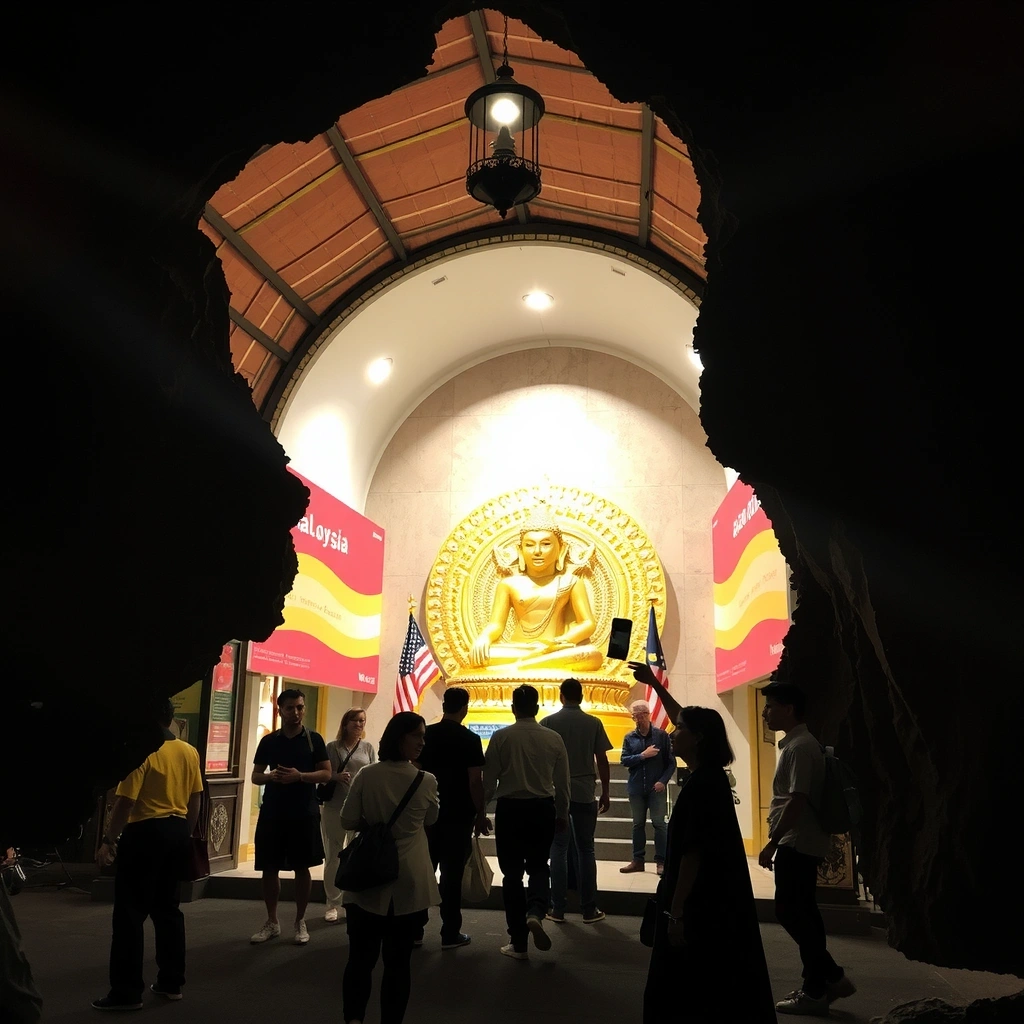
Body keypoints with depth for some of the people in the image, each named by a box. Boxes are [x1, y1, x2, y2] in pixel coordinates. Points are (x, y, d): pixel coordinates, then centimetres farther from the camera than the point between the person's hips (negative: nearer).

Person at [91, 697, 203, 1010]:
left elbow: (125, 802, -17)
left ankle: (127, 992, 6)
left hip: (145, 833, -7)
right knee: (167, 907, 16)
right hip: (177, 832, 7)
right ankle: (171, 982, 21)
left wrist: (109, 841, -9)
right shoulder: (190, 752, 6)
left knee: (129, 913, 3)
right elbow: (195, 799, 11)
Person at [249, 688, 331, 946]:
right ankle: (272, 922, 20)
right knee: (269, 868, 6)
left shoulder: (314, 739, -1)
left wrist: (300, 776, -19)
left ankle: (300, 922, 17)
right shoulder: (268, 741, 6)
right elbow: (255, 776, 10)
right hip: (272, 812, 2)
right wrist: (271, 776, -13)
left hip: (304, 813, -2)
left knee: (302, 868, 4)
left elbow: (326, 774, -3)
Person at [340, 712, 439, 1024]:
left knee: (361, 956, 11)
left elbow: (348, 821, -3)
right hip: (410, 883, -1)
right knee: (398, 960, 9)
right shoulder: (427, 781, -9)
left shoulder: (366, 776, -8)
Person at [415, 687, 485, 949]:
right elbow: (475, 781, -13)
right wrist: (480, 812, -3)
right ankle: (450, 934, 8)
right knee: (451, 874, 2)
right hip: (458, 815, -4)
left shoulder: (426, 735, 2)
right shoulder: (470, 739, -11)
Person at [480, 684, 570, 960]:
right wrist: (562, 814, 17)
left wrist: (480, 812, 8)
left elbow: (489, 779, -5)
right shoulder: (553, 738, -4)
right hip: (543, 808, 2)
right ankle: (536, 913, -9)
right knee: (538, 866, 19)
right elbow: (562, 781, 3)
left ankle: (518, 943, 14)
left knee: (512, 872, 9)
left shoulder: (501, 737, -9)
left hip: (510, 808, -1)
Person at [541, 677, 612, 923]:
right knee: (585, 850, 8)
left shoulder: (548, 723, -2)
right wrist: (605, 793, 9)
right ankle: (589, 909, 11)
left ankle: (557, 909, 8)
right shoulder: (594, 723, -1)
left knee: (558, 850, 7)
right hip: (585, 794, 0)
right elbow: (602, 760, 0)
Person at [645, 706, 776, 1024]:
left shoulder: (701, 784, -22)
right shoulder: (710, 777, 5)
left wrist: (676, 911, -22)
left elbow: (693, 853, -24)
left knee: (691, 993, 1)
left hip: (699, 907, -10)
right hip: (714, 902, 10)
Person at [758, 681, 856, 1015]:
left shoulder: (800, 747, -18)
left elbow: (797, 801, -23)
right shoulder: (796, 744, 14)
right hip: (800, 843, 10)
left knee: (789, 911, -4)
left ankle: (830, 978, 4)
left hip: (797, 843, -10)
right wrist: (778, 841, 20)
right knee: (802, 912, 13)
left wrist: (771, 842, -20)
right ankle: (817, 985, 20)